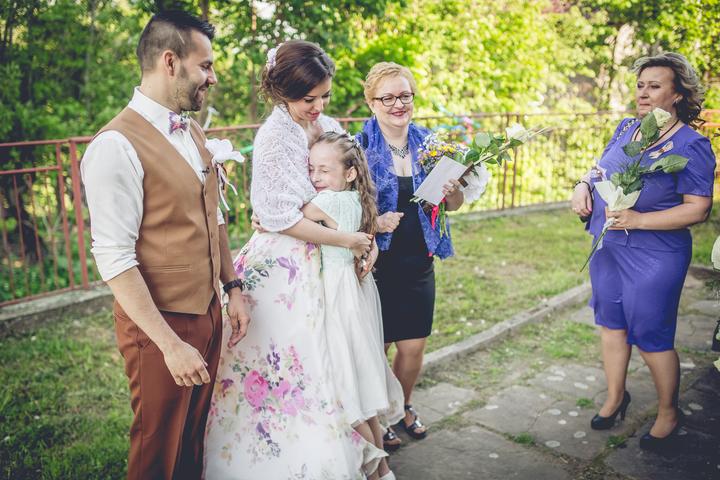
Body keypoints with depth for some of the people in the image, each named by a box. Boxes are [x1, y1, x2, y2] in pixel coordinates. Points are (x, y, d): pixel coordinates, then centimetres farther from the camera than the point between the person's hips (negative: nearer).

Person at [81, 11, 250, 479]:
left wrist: (233, 287, 8)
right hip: (159, 323, -7)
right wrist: (170, 344, -21)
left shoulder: (193, 133, 7)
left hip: (209, 313, 7)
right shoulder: (117, 145, -19)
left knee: (197, 439, 21)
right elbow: (114, 258, -21)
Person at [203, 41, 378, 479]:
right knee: (289, 364, 1)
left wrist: (367, 237, -2)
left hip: (322, 263, 7)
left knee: (325, 360, 14)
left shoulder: (330, 127, 6)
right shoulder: (274, 138, -15)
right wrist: (347, 240, -14)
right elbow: (283, 218, -18)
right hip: (283, 267, -7)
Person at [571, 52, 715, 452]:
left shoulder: (691, 144, -14)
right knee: (611, 324, 17)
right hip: (607, 249, 7)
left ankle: (668, 415, 29)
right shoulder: (626, 129, 6)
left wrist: (639, 219, -27)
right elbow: (600, 170, 18)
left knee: (651, 338, 4)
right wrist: (583, 186, -4)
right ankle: (615, 396, 39)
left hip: (654, 258, -6)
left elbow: (698, 209, -19)